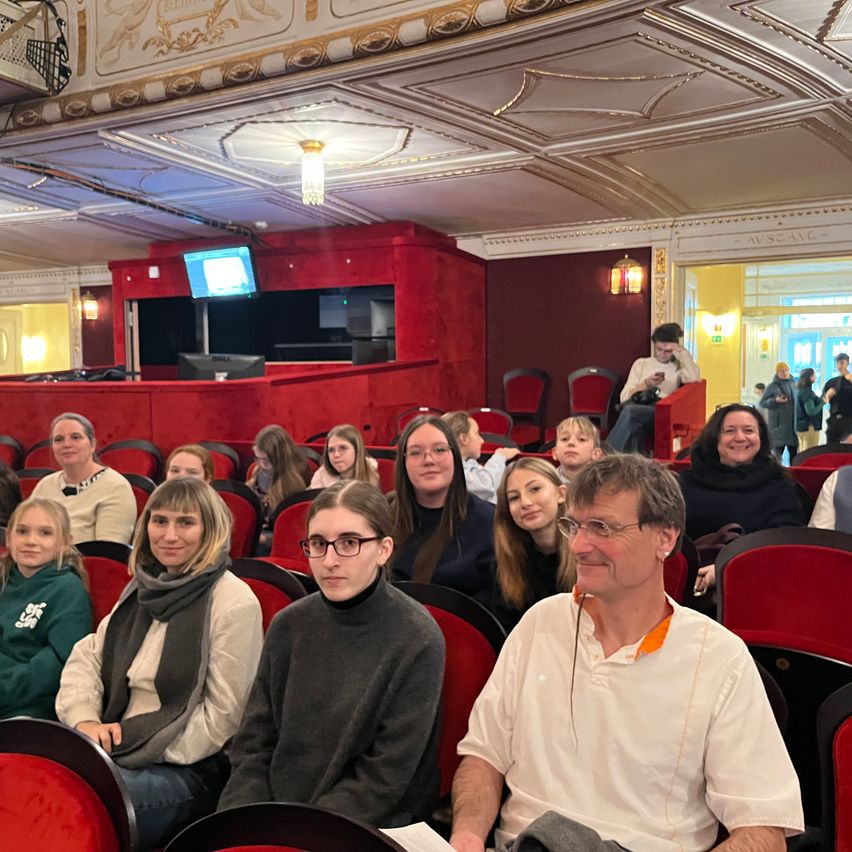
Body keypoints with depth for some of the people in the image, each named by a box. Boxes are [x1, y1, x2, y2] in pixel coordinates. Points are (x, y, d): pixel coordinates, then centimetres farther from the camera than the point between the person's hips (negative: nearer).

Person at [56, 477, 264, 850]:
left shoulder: (234, 602, -12)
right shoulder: (143, 589, 13)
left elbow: (222, 718, -13)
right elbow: (86, 658, 13)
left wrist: (133, 738, -13)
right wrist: (85, 720, -5)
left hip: (192, 770, -7)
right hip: (119, 751, 7)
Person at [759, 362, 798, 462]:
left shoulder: (792, 385, 14)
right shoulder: (772, 386, -2)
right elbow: (762, 403, -3)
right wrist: (775, 400, -19)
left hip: (792, 424, 6)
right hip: (778, 424, -6)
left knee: (794, 450, 8)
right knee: (778, 449, -9)